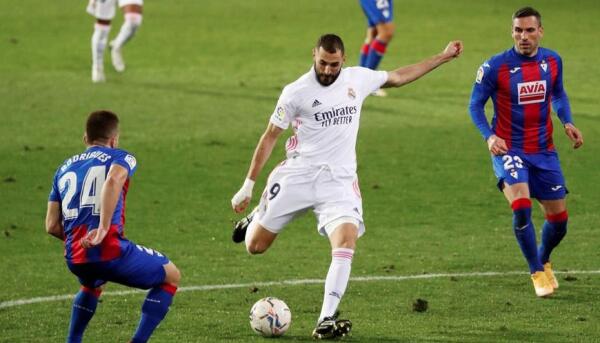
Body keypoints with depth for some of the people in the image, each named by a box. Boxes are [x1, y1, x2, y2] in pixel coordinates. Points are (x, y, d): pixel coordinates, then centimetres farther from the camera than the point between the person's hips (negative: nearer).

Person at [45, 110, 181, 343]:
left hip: (74, 258, 6)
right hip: (110, 251, -6)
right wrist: (103, 230, -23)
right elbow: (113, 180, -20)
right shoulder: (120, 157, 7)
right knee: (171, 276, 15)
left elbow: (52, 225, 17)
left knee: (92, 284, 41)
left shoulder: (64, 168, 23)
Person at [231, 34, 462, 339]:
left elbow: (399, 77, 21)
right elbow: (270, 137, 0)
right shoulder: (296, 92, -6)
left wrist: (443, 57, 23)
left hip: (339, 181, 2)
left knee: (346, 242, -24)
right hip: (297, 176, -1)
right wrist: (248, 186, -1)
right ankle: (256, 219, 44)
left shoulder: (357, 79, 4)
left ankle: (325, 321, -26)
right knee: (255, 246, 4)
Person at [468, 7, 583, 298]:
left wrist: (567, 122, -1)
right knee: (521, 208, -25)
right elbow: (476, 104, -6)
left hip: (544, 150, 4)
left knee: (558, 217, 6)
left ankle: (543, 261, 37)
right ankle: (538, 274, -7)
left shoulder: (552, 61, -1)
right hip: (509, 150, -4)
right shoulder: (495, 66, -14)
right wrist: (489, 135, -22)